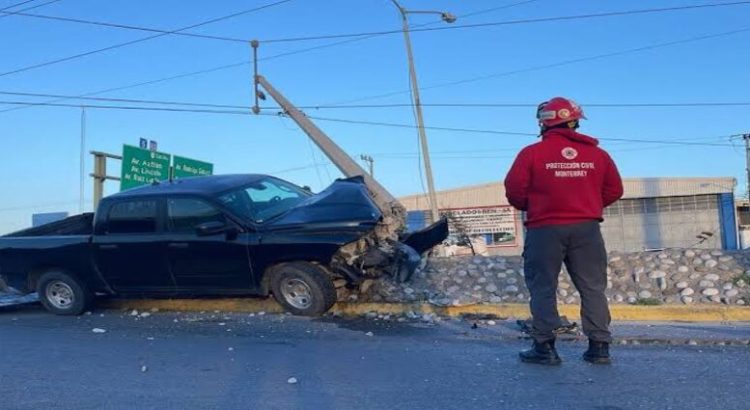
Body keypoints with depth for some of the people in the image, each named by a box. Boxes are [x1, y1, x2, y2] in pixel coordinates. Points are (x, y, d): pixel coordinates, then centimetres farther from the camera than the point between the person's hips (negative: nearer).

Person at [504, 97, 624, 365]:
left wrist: (530, 208, 12)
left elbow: (514, 191, -7)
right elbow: (614, 190, 10)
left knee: (542, 287, 4)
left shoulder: (532, 153, -5)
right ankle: (599, 346, 12)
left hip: (545, 229, -3)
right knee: (593, 287, 11)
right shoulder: (596, 153, 7)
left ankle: (544, 347, 3)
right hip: (586, 228, 3)